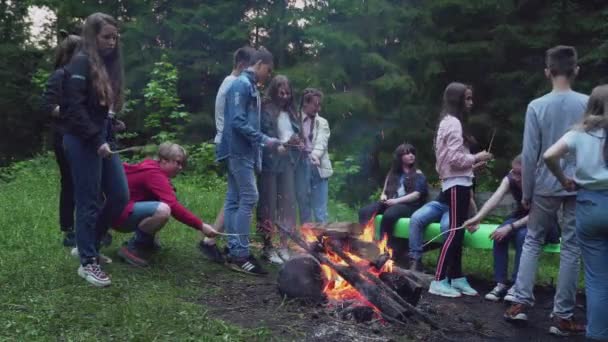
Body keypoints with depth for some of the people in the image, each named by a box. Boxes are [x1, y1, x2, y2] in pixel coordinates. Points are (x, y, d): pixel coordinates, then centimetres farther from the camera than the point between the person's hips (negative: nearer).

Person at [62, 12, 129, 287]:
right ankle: (88, 262, 10)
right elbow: (74, 108, -17)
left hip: (104, 139, 8)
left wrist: (109, 136, 6)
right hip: (83, 142, -8)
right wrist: (97, 140, -20)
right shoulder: (81, 63, -9)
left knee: (120, 196, 7)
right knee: (89, 202, -2)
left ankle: (88, 244, 25)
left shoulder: (108, 65, 16)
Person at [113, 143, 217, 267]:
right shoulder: (153, 174, -22)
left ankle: (145, 241, 12)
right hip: (119, 214, -10)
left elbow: (171, 201, 11)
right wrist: (201, 226, -30)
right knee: (162, 210, -32)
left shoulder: (153, 169, 9)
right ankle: (132, 248, -14)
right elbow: (173, 206, -31)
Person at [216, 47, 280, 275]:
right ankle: (240, 255, -8)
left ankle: (235, 251, 14)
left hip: (243, 151, 10)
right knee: (249, 198, -11)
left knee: (234, 200, 9)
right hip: (239, 150, -10)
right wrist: (264, 140, -18)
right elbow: (238, 121, -19)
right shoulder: (241, 85, -11)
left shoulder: (251, 87, 18)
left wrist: (260, 144, 12)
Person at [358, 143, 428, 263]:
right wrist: (383, 196, -1)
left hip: (408, 205, -5)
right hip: (389, 203, 5)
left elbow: (416, 195, -4)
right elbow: (385, 190, 24)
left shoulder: (418, 174, 9)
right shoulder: (393, 173, 24)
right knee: (364, 211, -24)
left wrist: (397, 200, -15)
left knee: (388, 215, -39)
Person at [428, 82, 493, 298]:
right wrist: (476, 158, -7)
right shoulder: (453, 123, -13)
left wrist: (473, 163, 11)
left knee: (458, 232, 12)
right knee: (455, 232, -9)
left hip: (457, 182, 10)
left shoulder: (449, 122, 19)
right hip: (457, 183, -10)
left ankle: (456, 278, 19)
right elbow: (455, 158, -21)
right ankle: (439, 281, -6)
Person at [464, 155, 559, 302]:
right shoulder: (510, 179, -16)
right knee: (500, 233, -25)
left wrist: (511, 227, -43)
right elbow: (495, 198, -31)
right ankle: (500, 283, -20)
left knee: (523, 234, -34)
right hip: (521, 217, 4)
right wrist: (477, 217, -48)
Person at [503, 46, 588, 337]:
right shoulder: (589, 104, -2)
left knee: (532, 241, 15)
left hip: (545, 186, 0)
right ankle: (562, 317, 9)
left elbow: (529, 155, -6)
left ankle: (521, 302, 12)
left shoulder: (537, 106, -6)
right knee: (571, 248, 5)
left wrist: (526, 193, 3)